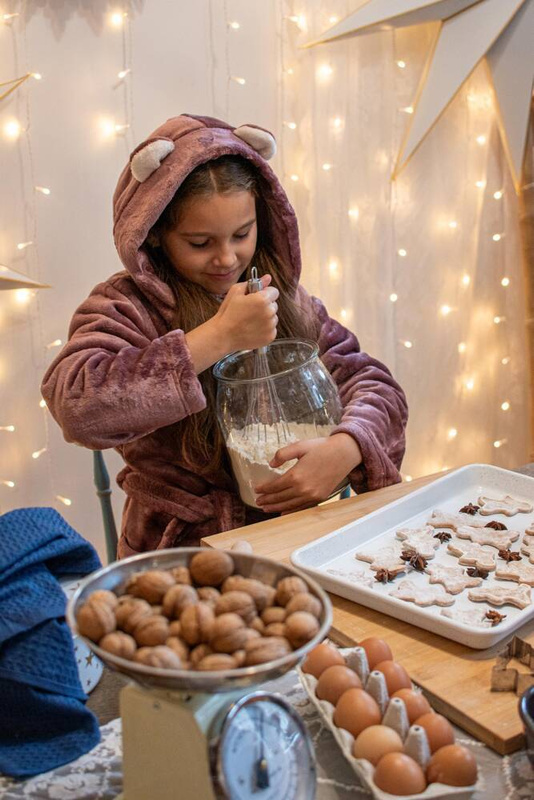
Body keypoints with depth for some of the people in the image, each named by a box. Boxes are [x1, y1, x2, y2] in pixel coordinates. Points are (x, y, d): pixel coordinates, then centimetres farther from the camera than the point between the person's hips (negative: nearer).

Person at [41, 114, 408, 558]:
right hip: (182, 552, -4)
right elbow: (77, 405, -27)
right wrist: (219, 337, -26)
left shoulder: (286, 300, 7)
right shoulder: (124, 307, -8)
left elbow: (376, 386, 5)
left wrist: (344, 450, -18)